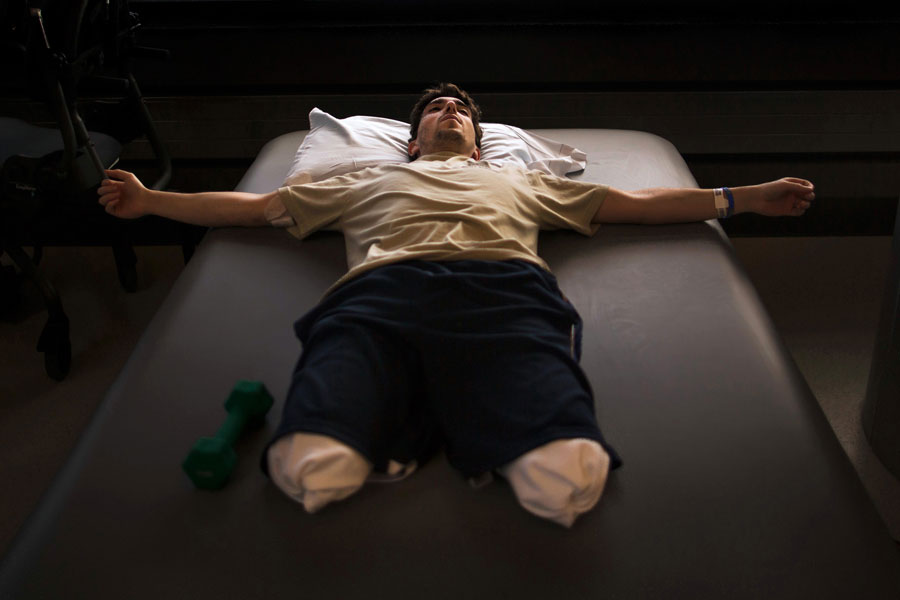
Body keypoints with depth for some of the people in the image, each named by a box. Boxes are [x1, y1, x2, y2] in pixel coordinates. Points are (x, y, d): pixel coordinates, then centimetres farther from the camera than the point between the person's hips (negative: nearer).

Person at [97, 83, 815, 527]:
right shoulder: (370, 180, 42)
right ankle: (400, 433, -5)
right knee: (312, 468, -34)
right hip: (381, 293, 0)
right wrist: (149, 200, 36)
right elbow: (257, 205, 41)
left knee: (569, 480, -33)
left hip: (504, 289, 1)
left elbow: (633, 201, 40)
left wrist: (745, 196, 35)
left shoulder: (520, 180, 42)